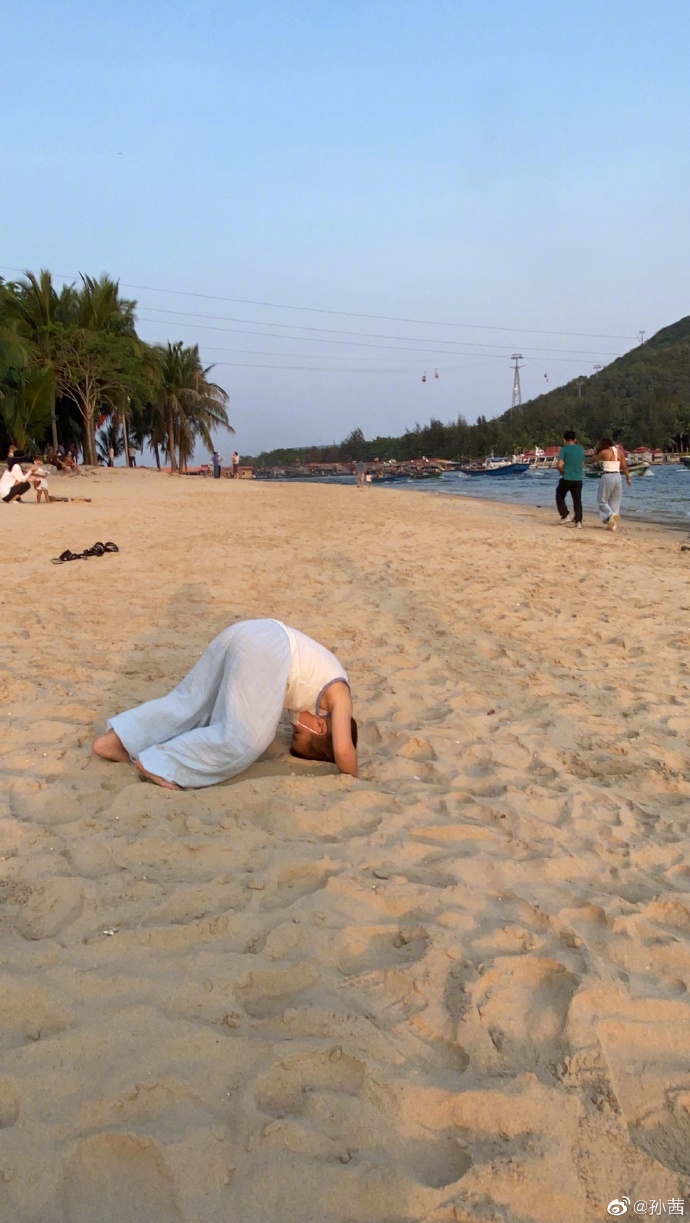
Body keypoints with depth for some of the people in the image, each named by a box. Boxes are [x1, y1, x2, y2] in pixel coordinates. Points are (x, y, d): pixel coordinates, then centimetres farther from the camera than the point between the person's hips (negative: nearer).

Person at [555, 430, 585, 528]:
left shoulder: (564, 449, -7)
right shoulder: (581, 449, 8)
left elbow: (559, 464, -15)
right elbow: (582, 464, 18)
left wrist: (562, 472, 2)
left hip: (567, 478, -4)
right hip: (578, 479, 4)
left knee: (560, 497, 17)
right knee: (577, 500, 9)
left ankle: (565, 516, 7)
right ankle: (578, 521, 0)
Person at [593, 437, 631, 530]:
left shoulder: (604, 452, -6)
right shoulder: (620, 452, 6)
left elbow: (595, 458, 13)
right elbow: (624, 466, 7)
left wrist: (597, 448, 23)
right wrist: (628, 477, 17)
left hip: (607, 476, -5)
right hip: (618, 477, 5)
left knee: (603, 500, 5)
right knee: (615, 502, 11)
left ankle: (611, 514, -22)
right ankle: (613, 524, 9)